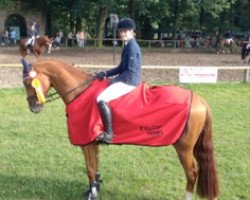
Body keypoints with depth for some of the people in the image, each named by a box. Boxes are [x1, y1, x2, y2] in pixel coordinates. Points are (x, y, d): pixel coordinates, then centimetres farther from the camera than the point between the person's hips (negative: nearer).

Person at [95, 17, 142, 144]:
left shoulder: (132, 47, -16)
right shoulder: (128, 46, 15)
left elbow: (131, 72, -20)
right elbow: (121, 68, 20)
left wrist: (114, 80, -14)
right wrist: (106, 74, 8)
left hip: (129, 83, -11)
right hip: (126, 81, 11)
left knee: (101, 99, -24)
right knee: (102, 91, 22)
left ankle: (109, 133, -22)